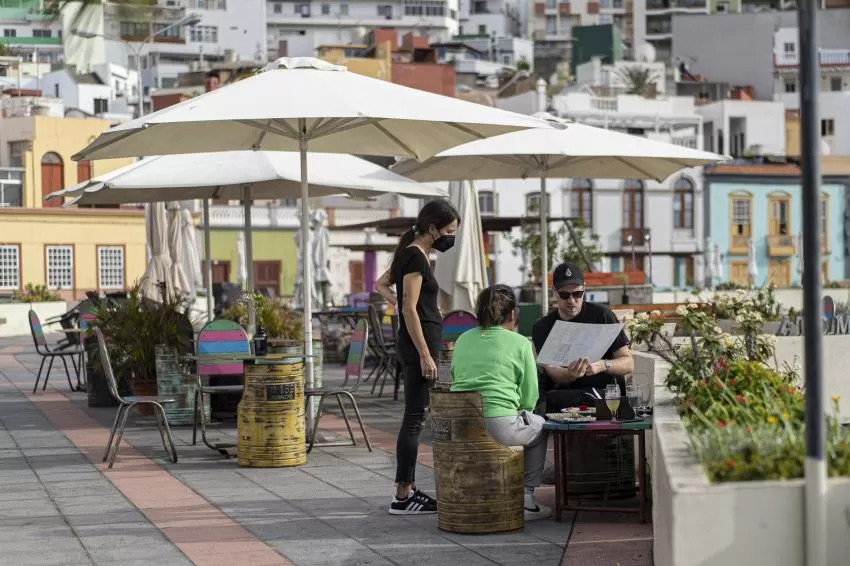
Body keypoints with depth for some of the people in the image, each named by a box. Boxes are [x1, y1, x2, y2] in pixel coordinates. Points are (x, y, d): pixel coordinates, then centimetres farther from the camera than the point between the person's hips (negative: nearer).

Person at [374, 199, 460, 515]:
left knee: (414, 418, 12)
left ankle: (408, 490, 16)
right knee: (415, 418, -8)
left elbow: (381, 284, 27)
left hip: (416, 343, 10)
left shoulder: (410, 254, 14)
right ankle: (402, 497, -6)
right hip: (418, 343, -10)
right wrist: (425, 356, -20)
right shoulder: (416, 258, -15)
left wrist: (398, 301, 11)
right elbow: (411, 310, -19)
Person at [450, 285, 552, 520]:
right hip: (499, 426, -6)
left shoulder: (463, 340, 15)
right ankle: (526, 499, 22)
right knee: (540, 426, 26)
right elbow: (530, 397, 1)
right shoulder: (520, 344, 0)